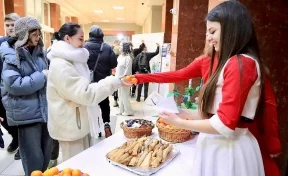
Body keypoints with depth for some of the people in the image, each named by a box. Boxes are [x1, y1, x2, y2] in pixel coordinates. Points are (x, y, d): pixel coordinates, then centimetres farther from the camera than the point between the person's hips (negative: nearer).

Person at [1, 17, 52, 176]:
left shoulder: (39, 51, 9)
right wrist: (41, 76, -18)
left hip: (46, 109, 6)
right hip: (27, 113, -6)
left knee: (46, 153, 19)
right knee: (34, 158, 6)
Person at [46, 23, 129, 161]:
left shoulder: (71, 61, 11)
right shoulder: (60, 65, -22)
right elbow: (85, 93, -29)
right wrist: (114, 81, -28)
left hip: (78, 122, 9)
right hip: (69, 125, -9)